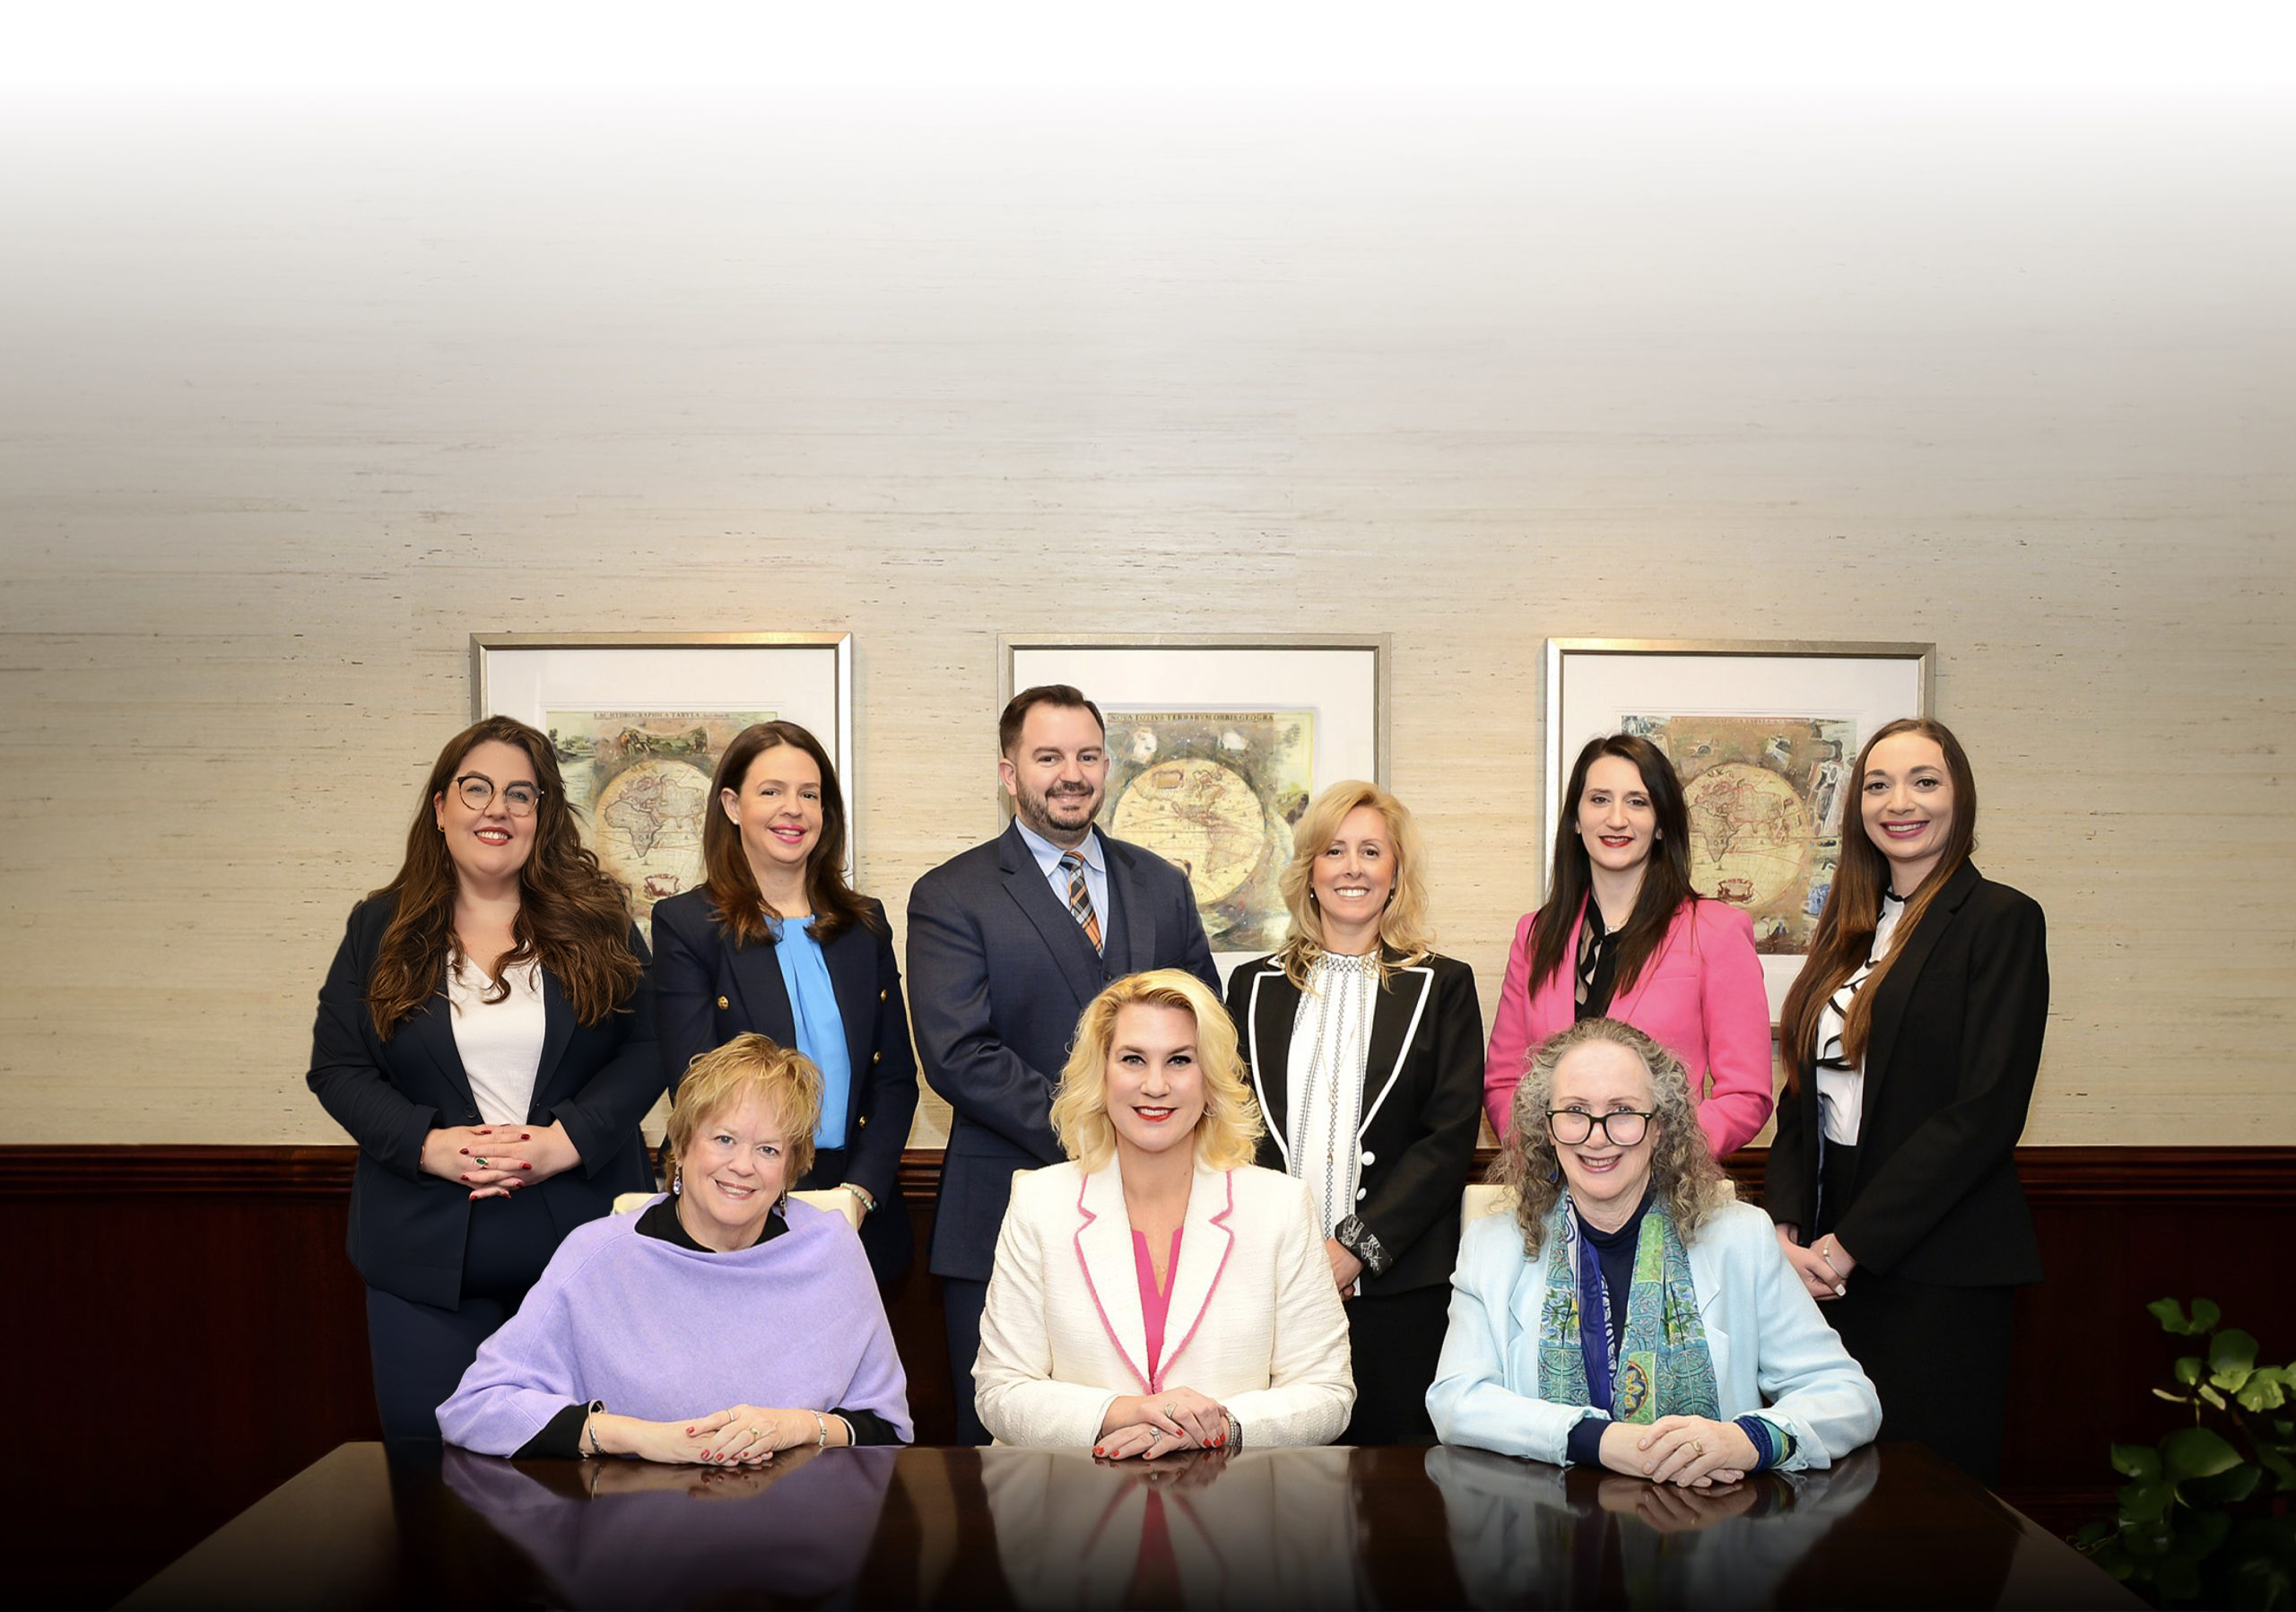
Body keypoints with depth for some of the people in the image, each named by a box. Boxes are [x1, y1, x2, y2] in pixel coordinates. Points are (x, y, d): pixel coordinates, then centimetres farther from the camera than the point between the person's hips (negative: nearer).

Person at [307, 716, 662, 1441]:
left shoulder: (597, 923, 4)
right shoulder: (380, 929, 6)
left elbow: (646, 1049, -1)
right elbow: (337, 1068, 2)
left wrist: (567, 1141, -16)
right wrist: (428, 1144, -14)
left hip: (580, 1235, 0)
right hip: (426, 1249, 1)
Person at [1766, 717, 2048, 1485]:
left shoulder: (1999, 919, -6)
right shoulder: (1849, 928, 14)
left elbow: (1986, 1111, -14)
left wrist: (1851, 1242, -14)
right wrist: (1787, 1229, -2)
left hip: (1936, 1264, -6)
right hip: (1829, 1258, 6)